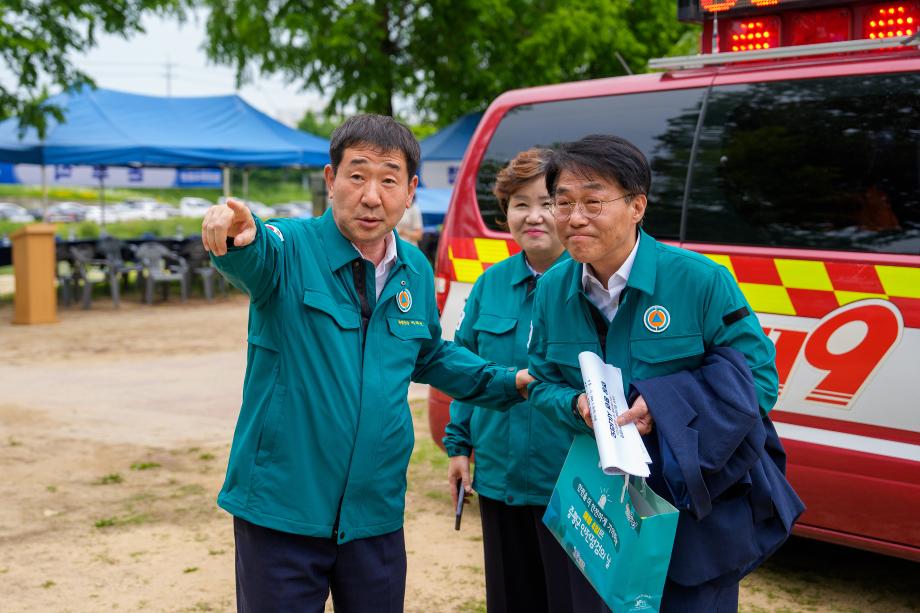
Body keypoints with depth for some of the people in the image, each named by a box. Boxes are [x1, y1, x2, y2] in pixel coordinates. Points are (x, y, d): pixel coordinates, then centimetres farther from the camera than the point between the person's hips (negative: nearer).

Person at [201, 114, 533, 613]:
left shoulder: (416, 272, 6)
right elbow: (254, 258, -35)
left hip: (376, 514, 5)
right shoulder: (291, 248, -10)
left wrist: (505, 383, 14)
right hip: (280, 511, -4)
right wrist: (237, 234, -57)